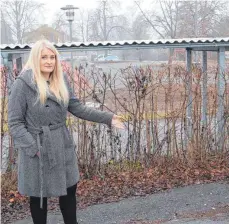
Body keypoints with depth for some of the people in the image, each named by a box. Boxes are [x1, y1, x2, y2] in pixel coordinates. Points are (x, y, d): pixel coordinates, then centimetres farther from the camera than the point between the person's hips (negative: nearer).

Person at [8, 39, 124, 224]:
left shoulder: (61, 81, 6)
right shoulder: (23, 84, -13)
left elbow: (77, 108, 7)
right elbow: (15, 122, -13)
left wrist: (107, 118, 1)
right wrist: (33, 147, -22)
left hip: (62, 147, 6)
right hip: (38, 150, -6)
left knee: (69, 190, 17)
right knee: (39, 195, 11)